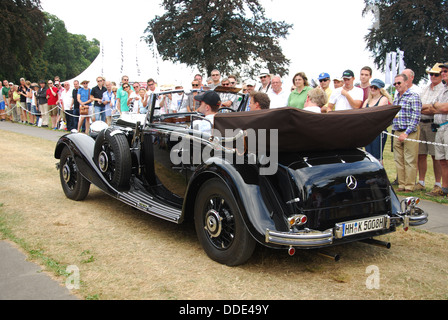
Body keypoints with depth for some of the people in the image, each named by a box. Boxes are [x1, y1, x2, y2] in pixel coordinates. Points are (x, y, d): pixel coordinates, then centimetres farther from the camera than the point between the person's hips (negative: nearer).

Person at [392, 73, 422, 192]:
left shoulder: (414, 97, -6)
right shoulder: (396, 98, 17)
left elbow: (415, 118, -13)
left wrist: (406, 133, -19)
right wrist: (394, 128, 12)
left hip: (410, 132, -7)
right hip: (397, 133, 7)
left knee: (410, 161, -4)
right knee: (398, 160, 7)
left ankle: (409, 186, 2)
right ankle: (401, 185, 14)